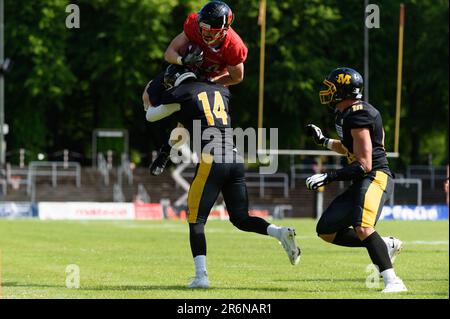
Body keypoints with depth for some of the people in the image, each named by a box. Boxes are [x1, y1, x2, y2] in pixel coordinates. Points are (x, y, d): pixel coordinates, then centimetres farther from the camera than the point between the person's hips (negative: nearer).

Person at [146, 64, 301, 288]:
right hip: (235, 159, 5)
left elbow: (151, 117, 23)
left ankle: (201, 275, -10)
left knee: (196, 220, 1)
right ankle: (280, 232, -11)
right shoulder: (219, 91, 22)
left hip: (212, 161, -5)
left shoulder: (179, 95, 6)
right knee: (240, 218, 13)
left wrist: (150, 104, 43)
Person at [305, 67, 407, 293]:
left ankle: (392, 281, -37)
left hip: (375, 178, -10)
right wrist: (323, 141, 31)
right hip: (361, 183, 10)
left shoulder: (357, 116, -15)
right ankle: (386, 245, 13)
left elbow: (364, 165, -18)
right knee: (326, 231, 9)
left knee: (362, 227, -33)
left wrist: (329, 177, -20)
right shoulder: (347, 114, 15)